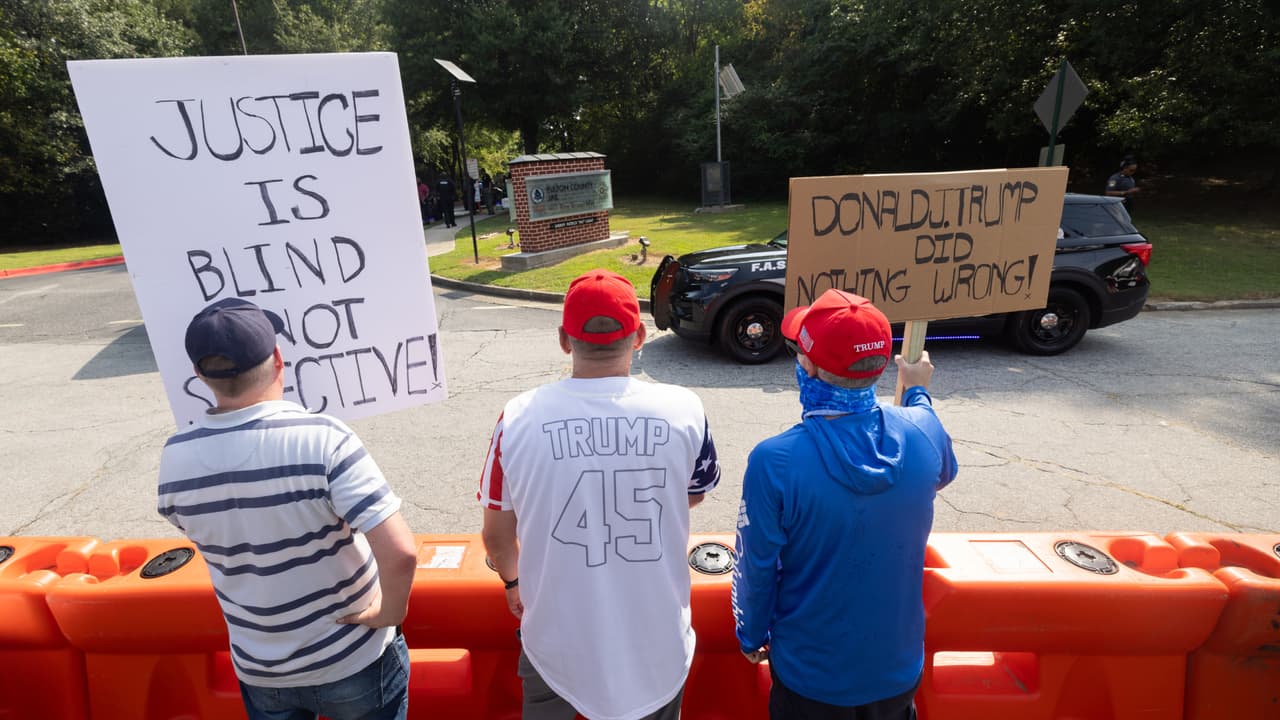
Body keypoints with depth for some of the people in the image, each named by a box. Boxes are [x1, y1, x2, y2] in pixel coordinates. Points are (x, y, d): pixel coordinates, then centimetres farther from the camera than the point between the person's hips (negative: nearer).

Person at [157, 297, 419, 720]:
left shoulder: (175, 459, -13)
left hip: (261, 670, 4)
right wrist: (390, 613, -16)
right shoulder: (323, 439, -29)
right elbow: (400, 553, -33)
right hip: (353, 661, -3)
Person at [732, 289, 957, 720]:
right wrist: (919, 394, 22)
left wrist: (752, 637, 2)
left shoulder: (775, 462, -31)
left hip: (813, 673, -3)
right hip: (898, 665, 4)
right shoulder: (923, 433, -18)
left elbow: (756, 568, -18)